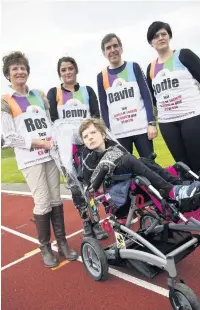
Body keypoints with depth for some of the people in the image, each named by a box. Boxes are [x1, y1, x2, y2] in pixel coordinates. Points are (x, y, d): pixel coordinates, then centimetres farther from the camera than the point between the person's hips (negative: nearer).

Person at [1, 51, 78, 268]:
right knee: (43, 203, -5)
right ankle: (45, 248, 15)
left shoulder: (40, 96, 14)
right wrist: (42, 143, -13)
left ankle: (62, 243, 20)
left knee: (56, 200, 7)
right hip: (30, 159, -4)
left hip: (50, 155, 4)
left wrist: (55, 141, -3)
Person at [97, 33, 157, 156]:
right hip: (118, 133, 1)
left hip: (142, 128, 0)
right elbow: (104, 108, 8)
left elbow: (147, 96, 1)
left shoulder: (134, 67, 6)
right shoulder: (101, 77, 7)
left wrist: (152, 123, -8)